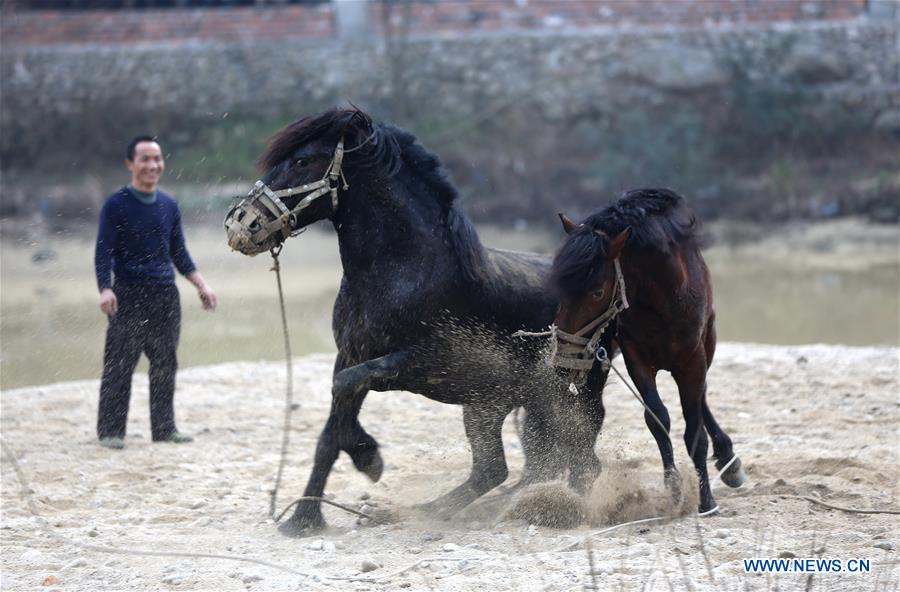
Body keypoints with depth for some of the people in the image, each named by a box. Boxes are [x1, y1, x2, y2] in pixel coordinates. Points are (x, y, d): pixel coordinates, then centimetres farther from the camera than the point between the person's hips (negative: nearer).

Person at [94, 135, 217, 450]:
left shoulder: (169, 205, 13)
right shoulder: (116, 205, -3)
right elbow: (103, 253, -7)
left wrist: (202, 285, 11)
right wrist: (105, 290, -21)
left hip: (165, 294, 5)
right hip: (128, 294, -5)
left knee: (165, 364, 6)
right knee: (119, 365, -8)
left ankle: (164, 427, 14)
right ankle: (110, 431, -4)